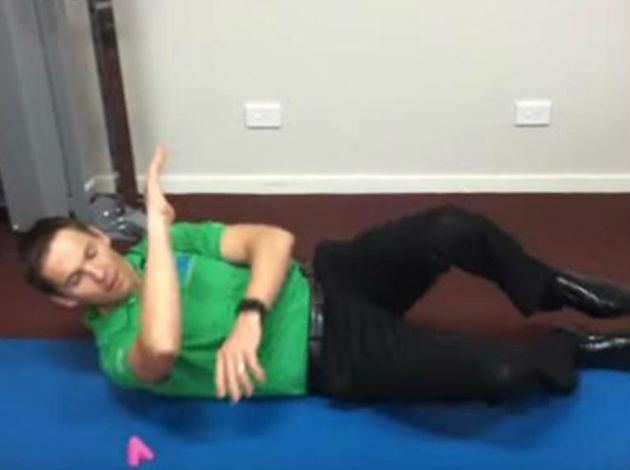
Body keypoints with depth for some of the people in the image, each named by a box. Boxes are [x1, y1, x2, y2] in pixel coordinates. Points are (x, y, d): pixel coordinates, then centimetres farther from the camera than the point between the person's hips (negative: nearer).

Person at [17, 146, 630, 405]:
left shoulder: (165, 244, 6)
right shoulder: (119, 352, -9)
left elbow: (274, 239, -5)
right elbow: (163, 347, -37)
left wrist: (249, 315, -25)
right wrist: (154, 224, -31)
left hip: (319, 286, 5)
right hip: (326, 357, -5)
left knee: (451, 229, -21)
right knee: (501, 370, -25)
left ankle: (551, 290, 11)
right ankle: (573, 349, 11)